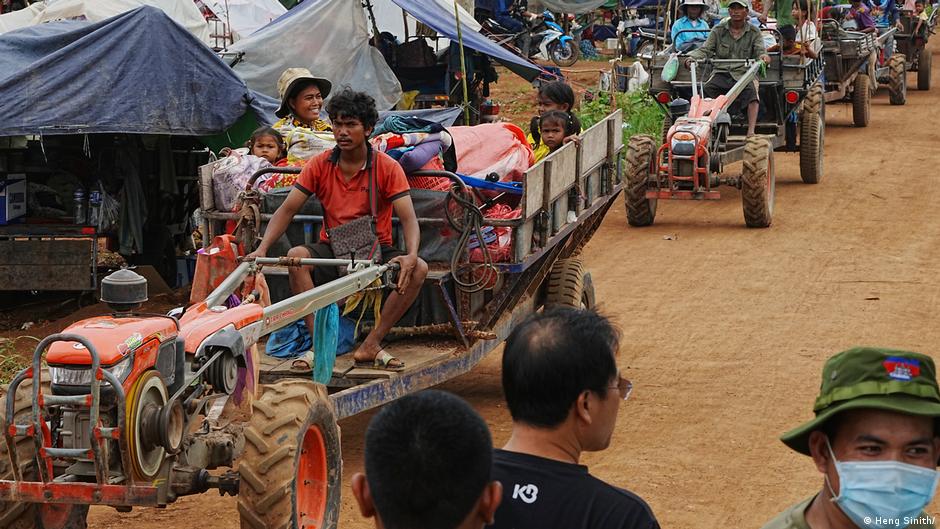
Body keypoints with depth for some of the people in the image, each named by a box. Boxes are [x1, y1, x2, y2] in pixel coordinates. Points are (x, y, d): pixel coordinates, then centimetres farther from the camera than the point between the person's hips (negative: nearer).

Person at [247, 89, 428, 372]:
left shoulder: (387, 168, -7)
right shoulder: (320, 165, -1)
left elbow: (408, 218, -14)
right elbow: (287, 210, -3)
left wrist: (411, 255, -35)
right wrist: (262, 248, -19)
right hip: (332, 252, 1)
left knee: (418, 269, -28)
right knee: (296, 256, -30)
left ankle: (370, 346, -21)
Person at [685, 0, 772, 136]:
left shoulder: (754, 33, 12)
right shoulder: (718, 30, 15)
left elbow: (760, 51, 0)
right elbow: (705, 50, 10)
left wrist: (763, 56, -26)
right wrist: (692, 58, -12)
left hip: (744, 73, -1)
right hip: (721, 73, 2)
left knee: (751, 92, -33)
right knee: (706, 90, -29)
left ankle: (751, 131, -40)